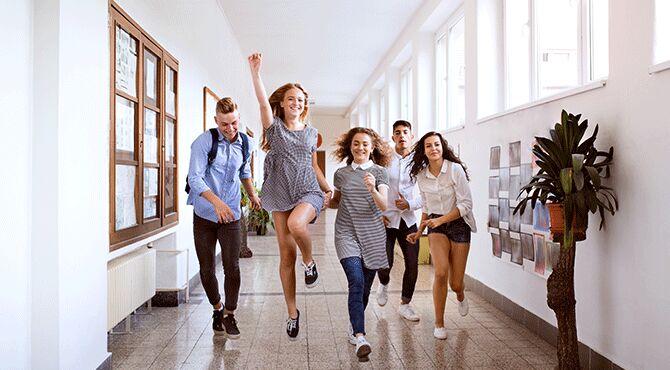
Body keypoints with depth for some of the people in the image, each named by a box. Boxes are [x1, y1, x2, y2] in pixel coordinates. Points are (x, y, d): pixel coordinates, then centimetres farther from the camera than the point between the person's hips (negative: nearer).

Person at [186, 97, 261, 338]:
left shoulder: (244, 144, 4)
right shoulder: (203, 142, -11)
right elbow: (194, 178, -20)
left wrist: (252, 195, 30)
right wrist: (216, 202, -34)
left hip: (231, 215, 2)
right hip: (204, 215, -2)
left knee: (232, 267, -4)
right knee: (206, 269, 6)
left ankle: (229, 315, 13)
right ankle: (217, 308, 30)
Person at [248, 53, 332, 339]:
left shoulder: (311, 132, 12)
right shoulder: (274, 126, 5)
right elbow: (263, 102, -13)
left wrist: (328, 189, 11)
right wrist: (255, 71, -23)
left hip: (308, 191, 0)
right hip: (280, 194, 0)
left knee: (296, 223, -35)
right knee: (286, 254, 0)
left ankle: (309, 261, -4)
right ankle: (292, 312, 14)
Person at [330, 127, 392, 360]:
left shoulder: (380, 172, 2)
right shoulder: (341, 174, 6)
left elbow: (384, 206, -8)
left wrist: (372, 189, -27)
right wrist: (326, 201, -2)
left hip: (372, 235, 1)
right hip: (347, 233, -1)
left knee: (365, 287, 9)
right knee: (356, 282, -18)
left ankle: (354, 327, 31)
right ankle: (360, 337, -22)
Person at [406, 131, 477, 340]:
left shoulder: (455, 169, -13)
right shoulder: (421, 175, 1)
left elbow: (466, 204, -15)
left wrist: (441, 219, -23)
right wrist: (419, 232, 15)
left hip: (459, 224, -2)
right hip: (436, 226, 2)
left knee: (455, 284, 1)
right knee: (441, 272, -20)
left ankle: (460, 295, 42)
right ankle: (439, 323, -1)